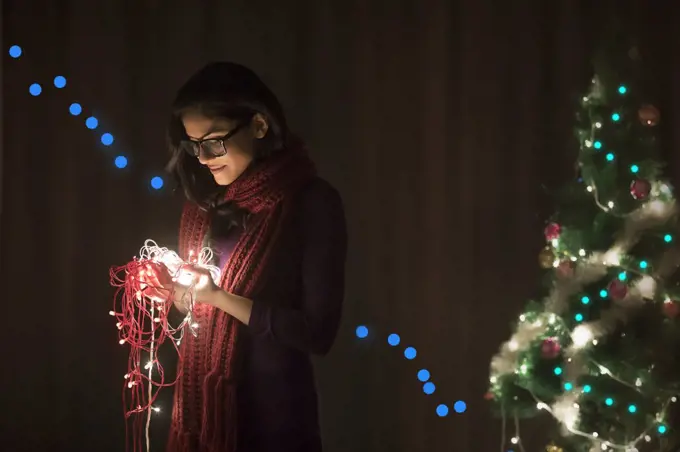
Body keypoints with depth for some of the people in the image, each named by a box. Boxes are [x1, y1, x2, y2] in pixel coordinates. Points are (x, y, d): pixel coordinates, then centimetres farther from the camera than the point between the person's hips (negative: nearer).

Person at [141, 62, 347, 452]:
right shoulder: (205, 202, 7)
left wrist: (218, 296, -17)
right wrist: (167, 287, -7)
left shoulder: (313, 203, -11)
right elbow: (198, 302, 12)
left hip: (272, 416, -6)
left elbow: (318, 332, -16)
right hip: (201, 408, 6)